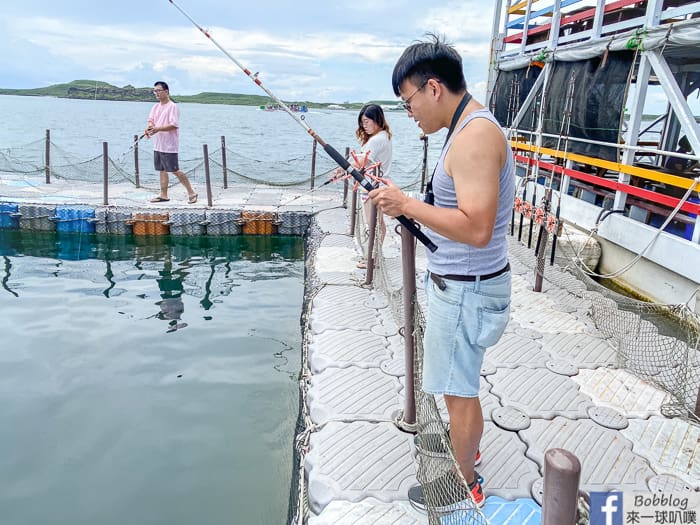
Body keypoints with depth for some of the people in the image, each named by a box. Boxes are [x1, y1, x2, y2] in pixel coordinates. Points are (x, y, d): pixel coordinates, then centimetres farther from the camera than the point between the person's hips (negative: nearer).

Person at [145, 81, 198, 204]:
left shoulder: (173, 107, -10)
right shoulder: (156, 107, 14)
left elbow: (174, 125, -19)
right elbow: (151, 120, 6)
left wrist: (158, 129, -26)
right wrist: (149, 127, -17)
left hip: (169, 146, -8)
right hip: (158, 145, 8)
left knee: (175, 170, -5)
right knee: (162, 170, 10)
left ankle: (191, 193, 4)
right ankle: (163, 195, 17)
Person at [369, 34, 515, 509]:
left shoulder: (476, 134, -22)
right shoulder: (472, 128, 10)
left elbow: (476, 228, -29)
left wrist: (407, 205, -23)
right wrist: (410, 206, 11)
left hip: (466, 288, -10)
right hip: (460, 281, 10)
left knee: (459, 389, 6)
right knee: (460, 381, 24)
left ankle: (466, 482, 26)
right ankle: (467, 444, 45)